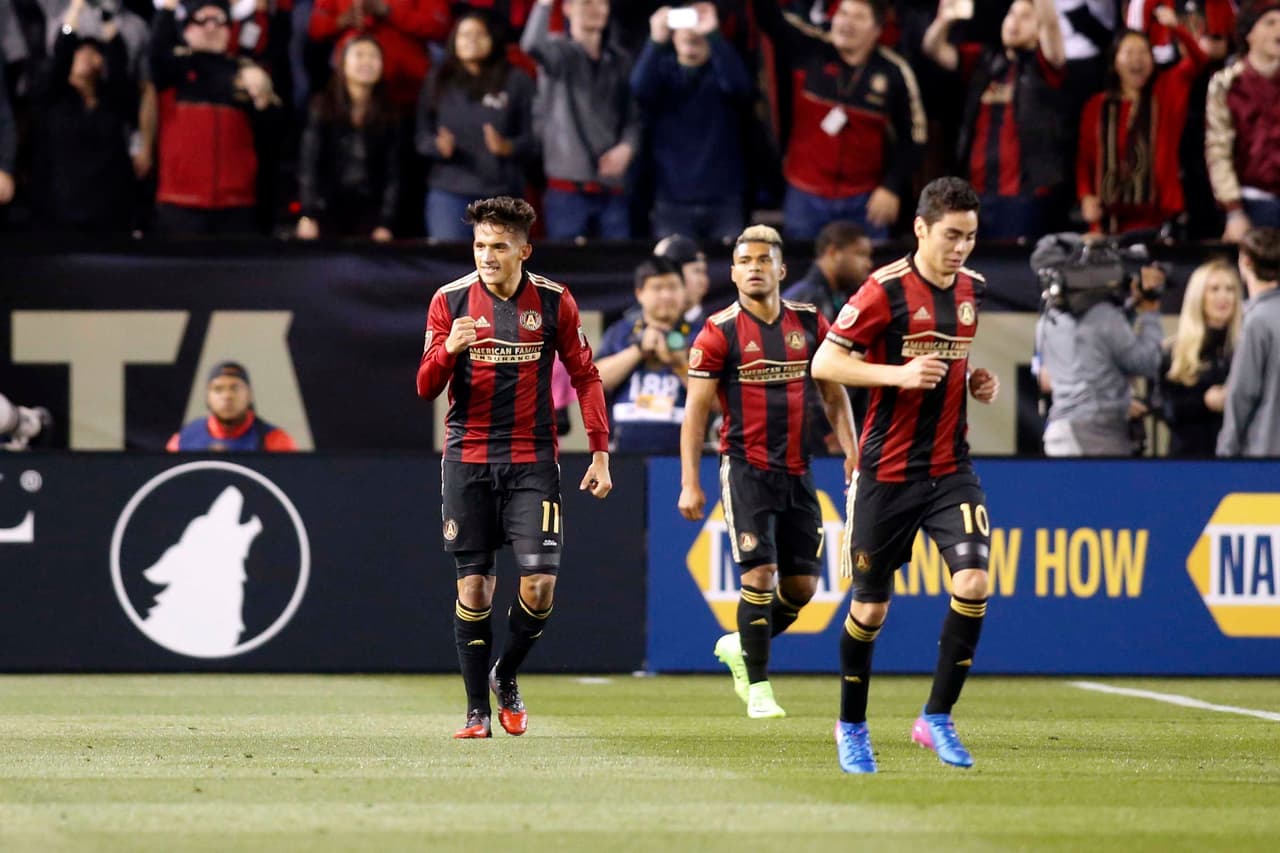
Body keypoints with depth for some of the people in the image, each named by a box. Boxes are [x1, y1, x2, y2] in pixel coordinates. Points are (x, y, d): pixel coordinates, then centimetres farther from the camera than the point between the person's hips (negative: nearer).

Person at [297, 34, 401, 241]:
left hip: (368, 214, 1)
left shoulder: (387, 115, 6)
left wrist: (385, 224, -6)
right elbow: (308, 164, -5)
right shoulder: (324, 107, 1)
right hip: (328, 212, -1)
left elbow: (392, 173, 4)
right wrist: (307, 215, -15)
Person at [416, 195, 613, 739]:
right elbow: (426, 388, 0)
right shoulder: (450, 301, 1)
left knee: (539, 583, -10)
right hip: (468, 458, 0)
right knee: (473, 584, 0)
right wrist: (448, 350, -22)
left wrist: (600, 454, 3)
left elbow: (585, 377, 8)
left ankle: (506, 678, 16)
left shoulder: (553, 302, 1)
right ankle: (477, 709, 8)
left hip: (532, 460, 0)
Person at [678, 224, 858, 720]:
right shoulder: (719, 332, -5)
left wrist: (851, 451, 3)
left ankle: (739, 646, 29)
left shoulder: (809, 323, 6)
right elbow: (696, 411, -3)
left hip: (797, 471, 4)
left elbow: (833, 394, 15)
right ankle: (757, 687, -3)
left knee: (803, 584, 4)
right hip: (745, 469, -4)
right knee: (760, 572, -13)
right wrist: (689, 483, -8)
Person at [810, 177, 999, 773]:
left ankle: (936, 718, -2)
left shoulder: (973, 289, 7)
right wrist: (899, 374, -24)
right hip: (889, 471, -4)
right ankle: (851, 726, 25)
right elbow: (823, 364, -13)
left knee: (973, 583, -15)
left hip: (951, 466, 4)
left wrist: (981, 382, 5)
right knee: (870, 606, 5)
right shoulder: (885, 290, -12)